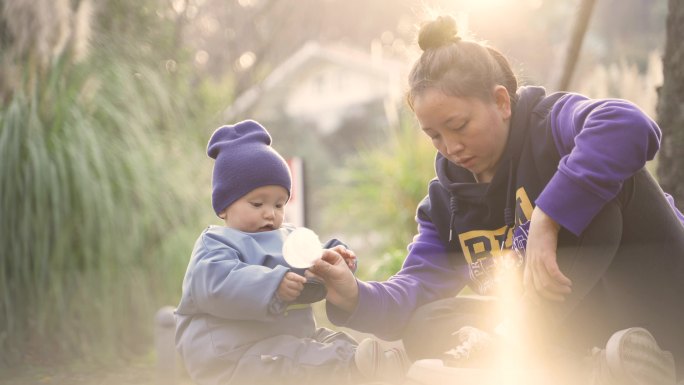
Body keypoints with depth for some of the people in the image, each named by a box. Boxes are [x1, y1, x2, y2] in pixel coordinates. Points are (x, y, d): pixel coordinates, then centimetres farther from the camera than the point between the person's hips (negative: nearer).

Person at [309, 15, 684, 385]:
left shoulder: (550, 125, -16)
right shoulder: (447, 198, 4)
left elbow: (627, 126, -39)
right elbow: (419, 286, -6)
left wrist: (546, 221, -41)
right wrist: (358, 298, -27)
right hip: (572, 322, 6)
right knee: (429, 328, -11)